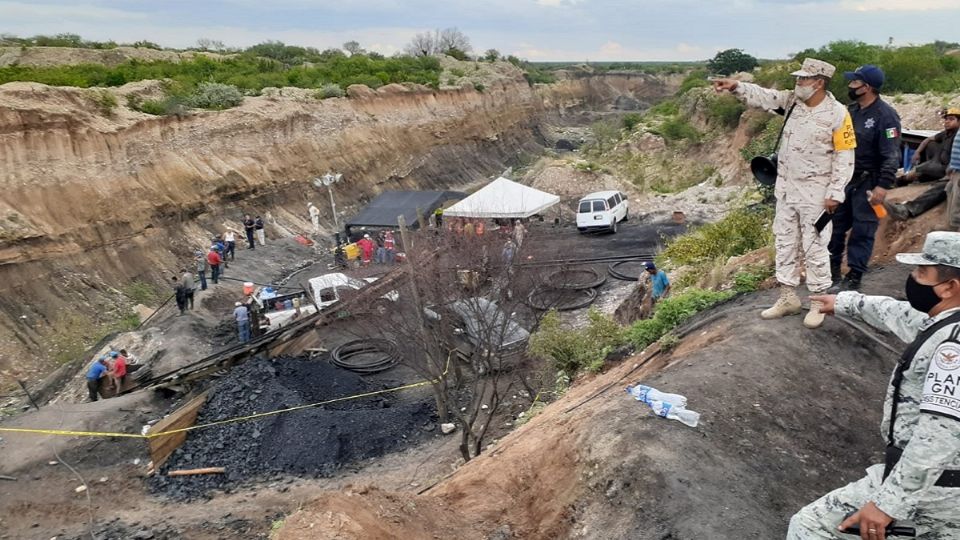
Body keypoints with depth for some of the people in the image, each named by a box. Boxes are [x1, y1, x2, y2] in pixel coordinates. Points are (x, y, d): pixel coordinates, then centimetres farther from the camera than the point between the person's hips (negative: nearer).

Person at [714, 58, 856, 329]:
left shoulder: (837, 114, -13)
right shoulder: (793, 100, 3)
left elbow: (844, 157, -12)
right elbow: (764, 96, -2)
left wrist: (835, 193, -15)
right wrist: (736, 86, -19)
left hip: (815, 193, -6)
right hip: (786, 188, 6)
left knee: (814, 248, 1)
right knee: (785, 243, 12)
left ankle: (818, 303, 15)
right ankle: (788, 298, 25)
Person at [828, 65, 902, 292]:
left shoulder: (885, 115, -15)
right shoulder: (851, 110, 9)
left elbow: (891, 156, -19)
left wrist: (883, 186, -24)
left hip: (868, 183, -7)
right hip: (844, 179, 7)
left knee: (862, 231, 1)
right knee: (835, 225, 12)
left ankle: (853, 278, 9)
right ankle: (832, 271, 25)